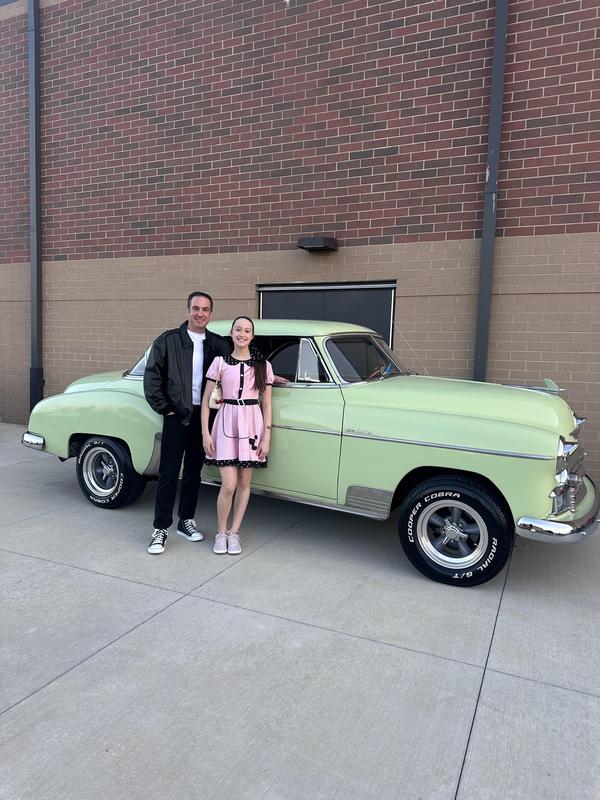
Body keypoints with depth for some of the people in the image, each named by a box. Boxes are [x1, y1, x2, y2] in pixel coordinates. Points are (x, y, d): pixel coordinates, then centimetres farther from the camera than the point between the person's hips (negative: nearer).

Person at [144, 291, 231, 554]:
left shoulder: (217, 344, 7)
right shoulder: (168, 341, -2)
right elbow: (151, 377, -2)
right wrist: (164, 408, -6)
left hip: (203, 416, 4)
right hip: (177, 415, -3)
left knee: (193, 471, 13)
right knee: (169, 473, -1)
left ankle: (186, 521, 27)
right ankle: (160, 529, 8)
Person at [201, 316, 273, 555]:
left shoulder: (263, 365, 5)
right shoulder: (220, 362, 3)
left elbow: (267, 405, 6)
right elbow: (206, 401, 3)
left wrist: (266, 437, 0)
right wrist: (205, 433, -4)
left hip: (252, 423, 2)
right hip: (226, 422, -2)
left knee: (244, 483, 7)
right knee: (229, 485, -7)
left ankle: (234, 532, 22)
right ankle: (221, 532, 14)